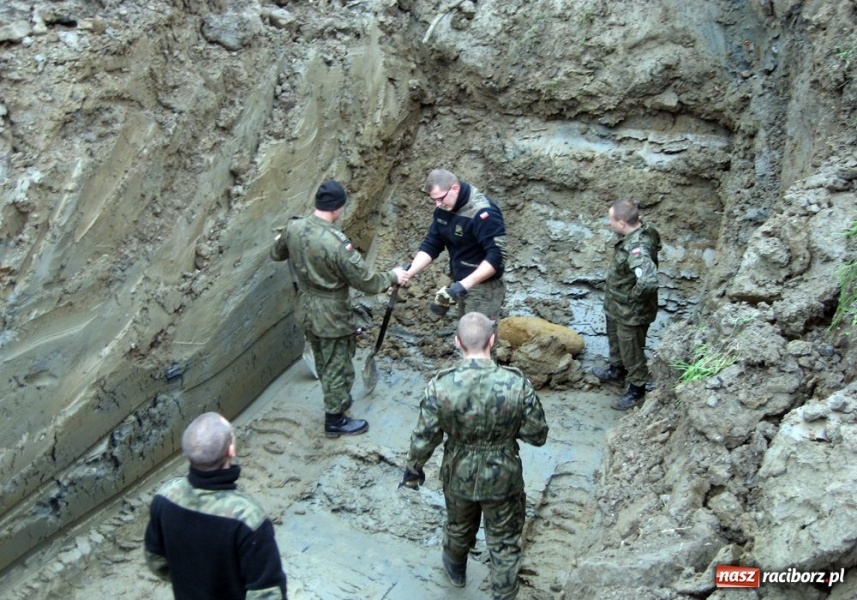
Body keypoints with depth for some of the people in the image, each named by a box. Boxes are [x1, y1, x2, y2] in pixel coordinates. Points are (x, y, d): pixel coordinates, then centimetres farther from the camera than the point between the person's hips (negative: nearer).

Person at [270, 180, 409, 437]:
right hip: (331, 317, -7)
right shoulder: (337, 244, -32)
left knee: (323, 362, 26)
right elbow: (368, 283, -24)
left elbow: (277, 254, 12)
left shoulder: (293, 228, -11)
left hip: (307, 311, 7)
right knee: (337, 367, 12)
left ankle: (335, 401, 47)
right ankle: (335, 420, 28)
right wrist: (393, 277, -7)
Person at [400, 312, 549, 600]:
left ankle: (456, 570, 59)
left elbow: (424, 438, -14)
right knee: (505, 543, 20)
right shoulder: (517, 384, -25)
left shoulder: (440, 386, -25)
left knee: (459, 526, 31)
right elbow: (537, 435, -14)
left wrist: (413, 469, 5)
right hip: (503, 478, -2)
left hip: (458, 475, 2)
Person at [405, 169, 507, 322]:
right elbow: (430, 245, 5)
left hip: (482, 288, -8)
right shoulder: (443, 210, 1)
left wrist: (465, 284, -35)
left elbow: (497, 256, -28)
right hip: (462, 283, 8)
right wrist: (406, 274, -8)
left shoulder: (482, 212, -25)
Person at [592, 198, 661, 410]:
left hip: (631, 311, -9)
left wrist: (635, 296, -29)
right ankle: (617, 369, 56)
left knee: (632, 351, 12)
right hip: (616, 305, 9)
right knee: (615, 339, 31)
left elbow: (649, 281, -50)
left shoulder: (638, 248, -37)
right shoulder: (634, 233, -8)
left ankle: (636, 390, 33)